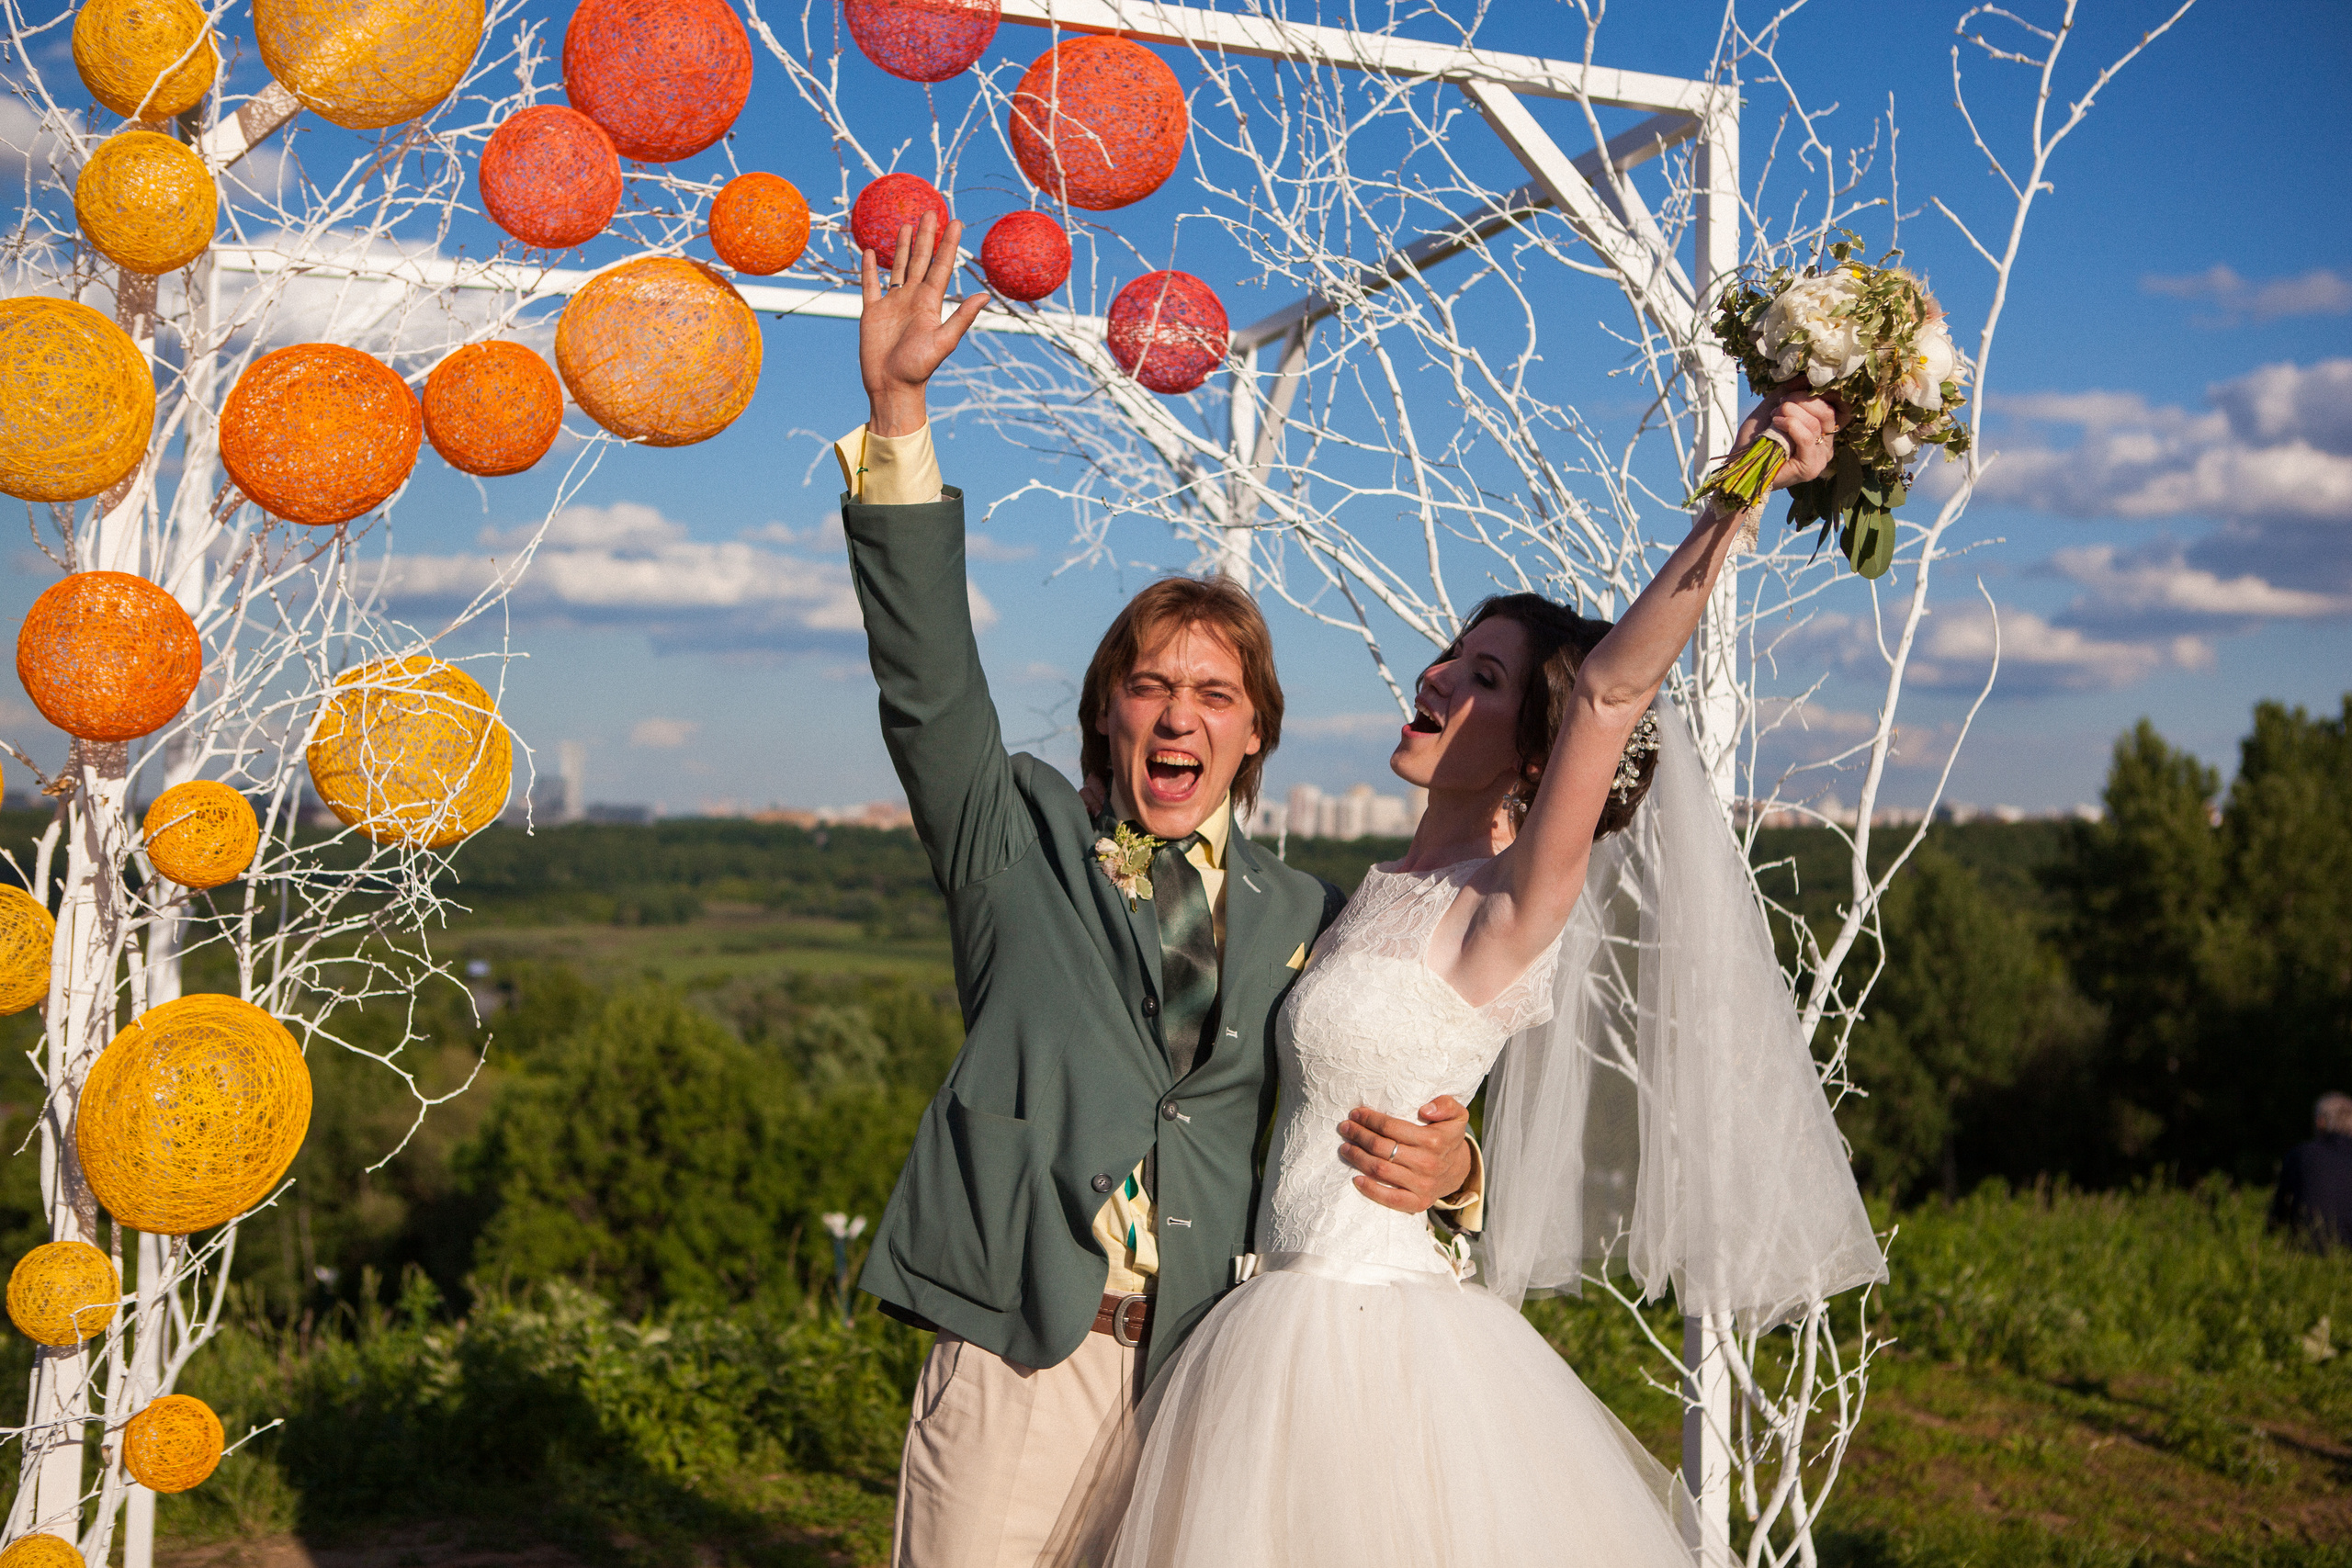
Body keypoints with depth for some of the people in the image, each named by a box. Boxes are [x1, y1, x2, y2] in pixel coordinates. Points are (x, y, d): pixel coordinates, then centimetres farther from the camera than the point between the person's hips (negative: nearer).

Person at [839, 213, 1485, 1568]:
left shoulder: (1307, 920, 12)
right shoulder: (1022, 842, 8)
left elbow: (1382, 1124, 15)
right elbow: (929, 675, -5)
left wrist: (1447, 1168, -11)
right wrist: (897, 411, -14)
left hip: (1213, 1372, 2)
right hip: (1018, 1364, -1)